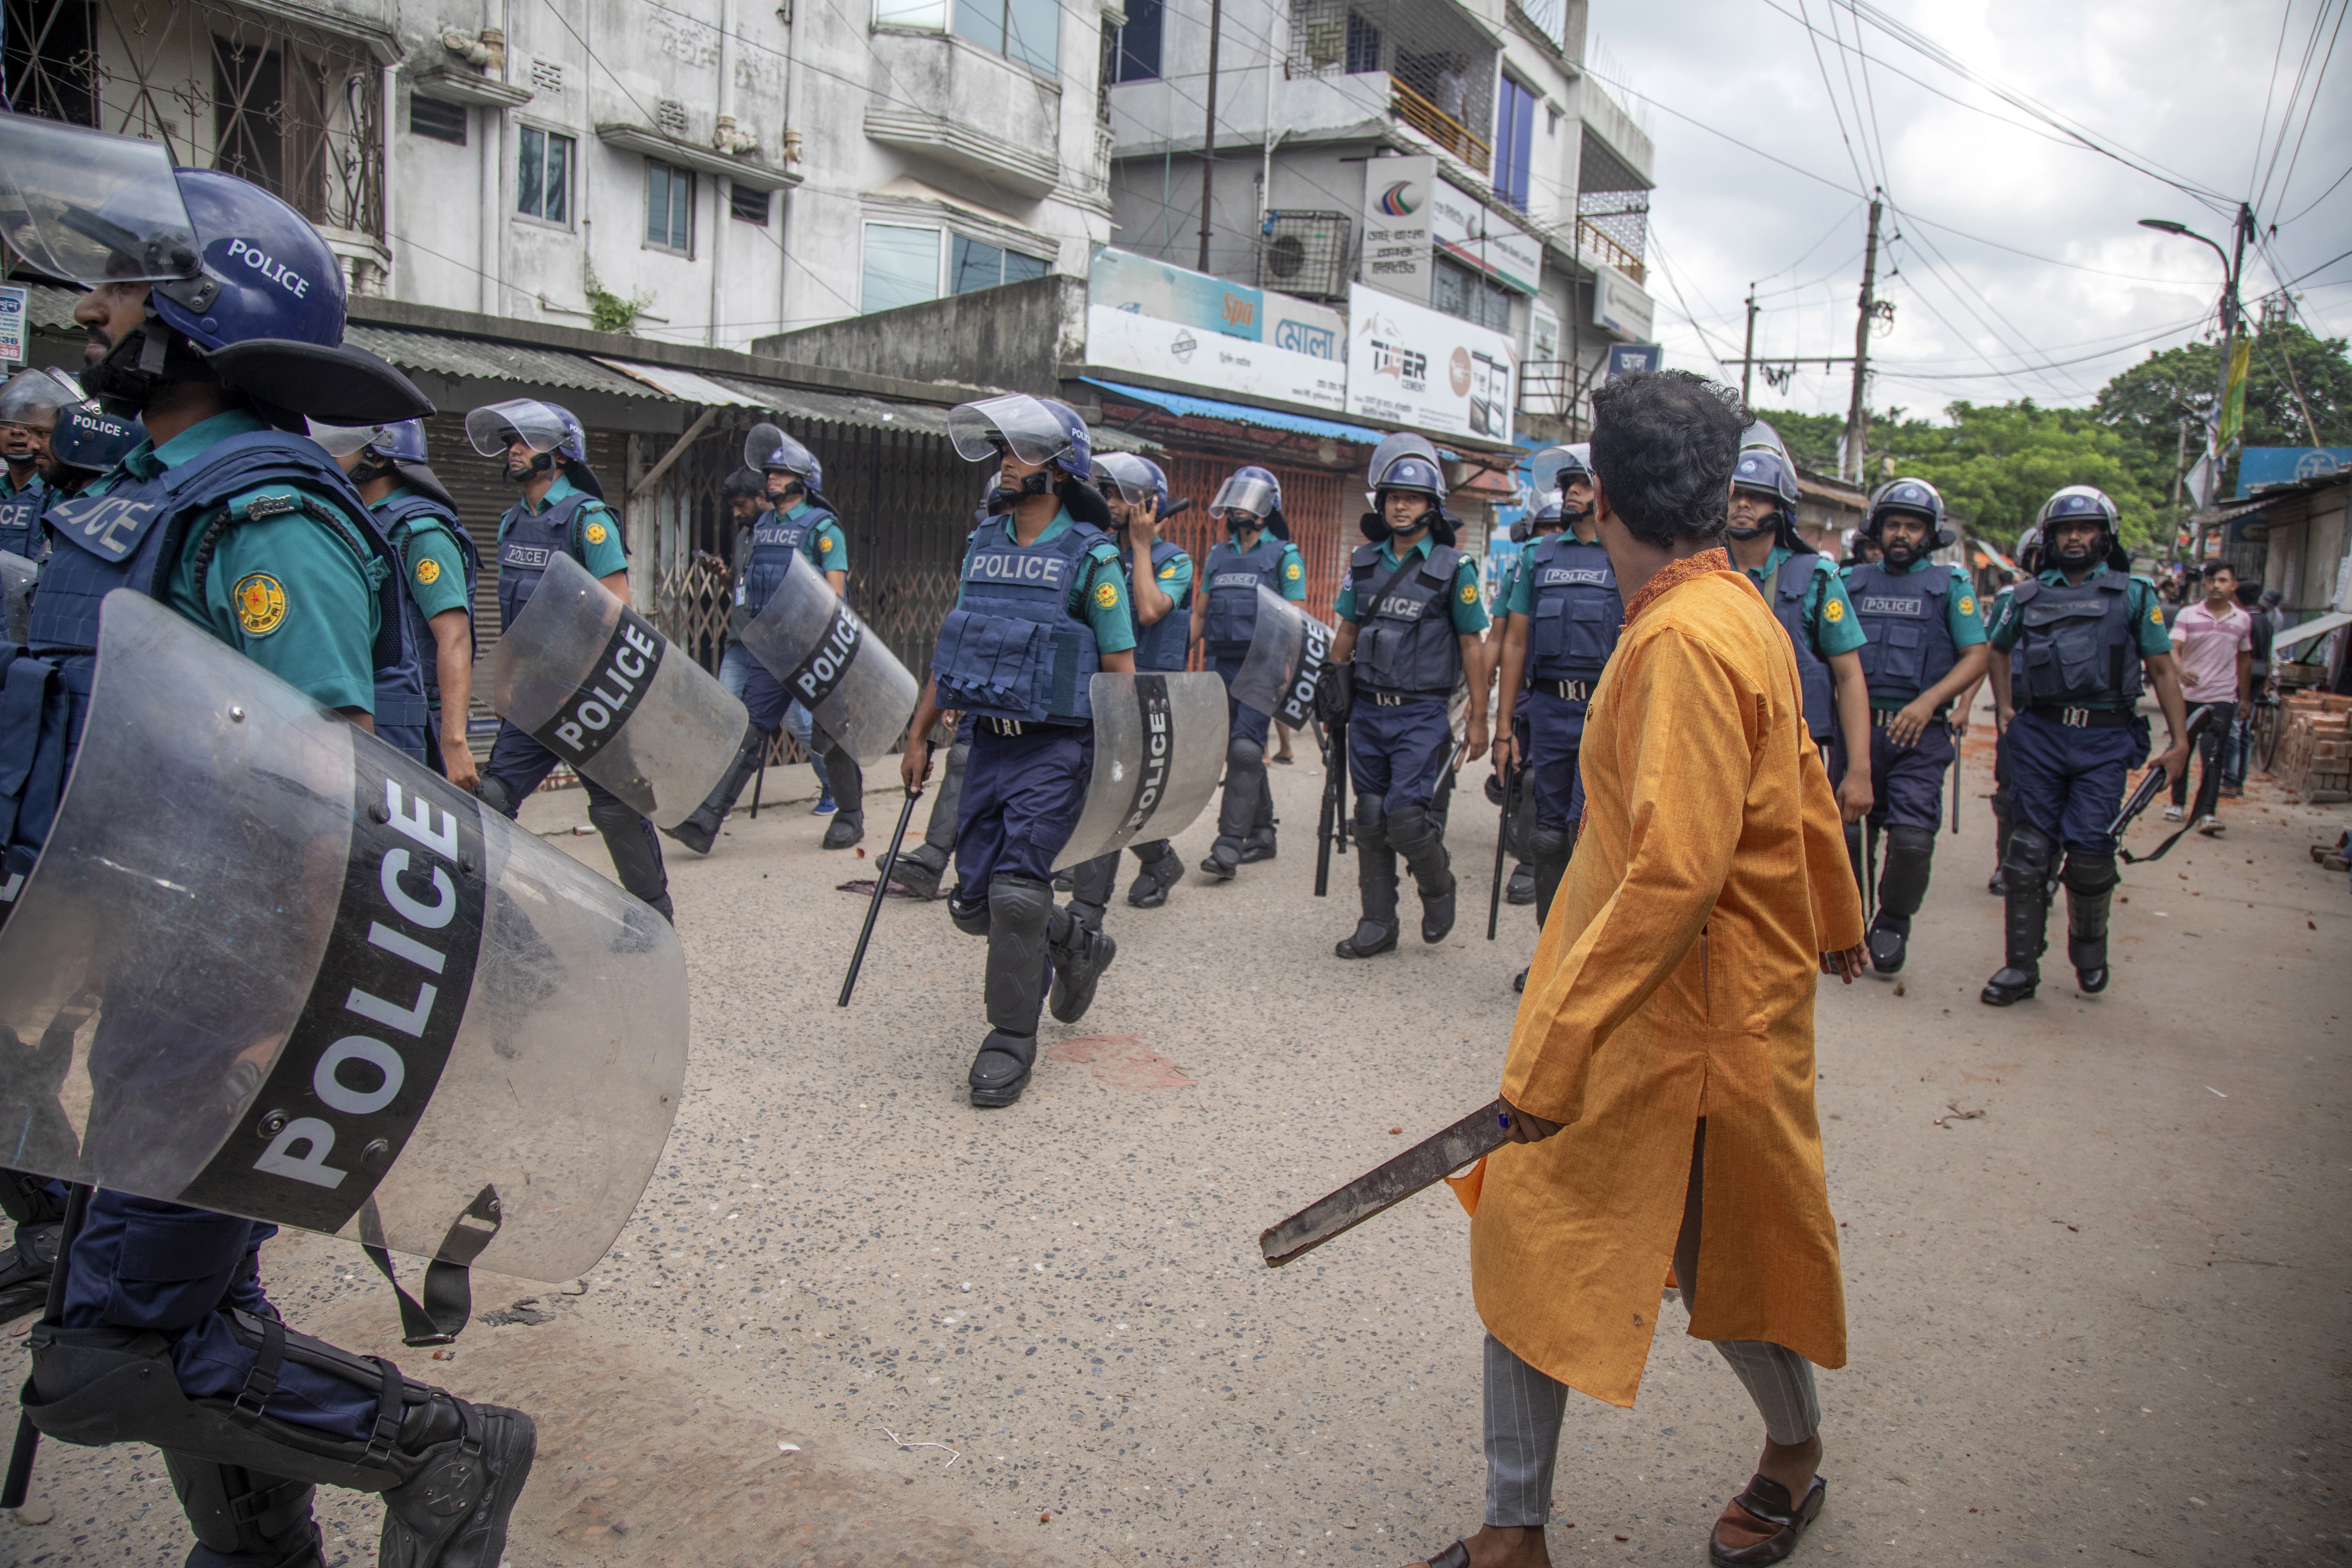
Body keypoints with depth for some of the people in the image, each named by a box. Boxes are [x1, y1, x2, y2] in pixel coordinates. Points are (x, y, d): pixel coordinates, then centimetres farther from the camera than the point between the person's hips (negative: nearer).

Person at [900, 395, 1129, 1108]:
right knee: (975, 902, 7)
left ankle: (1012, 1040, 4)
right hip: (987, 743, 6)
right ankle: (1076, 946, 35)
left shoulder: (1089, 555, -6)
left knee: (1016, 891, -13)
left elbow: (1119, 668, -7)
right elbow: (951, 648, 18)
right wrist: (918, 736, 17)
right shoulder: (984, 543, 12)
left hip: (1053, 748, -6)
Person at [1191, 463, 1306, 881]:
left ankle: (1229, 846, -16)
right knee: (1247, 752, 11)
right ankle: (1262, 835, 22)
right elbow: (1199, 615, 21)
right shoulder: (1218, 555, 17)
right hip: (1221, 666, 6)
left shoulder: (1285, 556, 2)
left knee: (1245, 751, -15)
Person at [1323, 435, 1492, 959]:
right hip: (1366, 710, 5)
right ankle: (1378, 925, 18)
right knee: (1371, 820, 8)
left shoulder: (1454, 568, -3)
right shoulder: (1365, 562, 9)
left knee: (1405, 816, -13)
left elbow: (1473, 645, -2)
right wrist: (1331, 685, 12)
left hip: (1421, 714, -5)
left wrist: (1479, 719, -4)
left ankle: (1439, 886, 17)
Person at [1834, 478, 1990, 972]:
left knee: (1912, 840, -11)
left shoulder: (1951, 585, 8)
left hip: (1919, 733, -2)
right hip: (1855, 727, 2)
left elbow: (1977, 657, 1)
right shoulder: (1852, 581, 14)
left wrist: (1929, 701, -13)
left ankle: (1893, 923, 13)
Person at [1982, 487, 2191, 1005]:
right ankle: (2021, 965, 9)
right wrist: (2005, 708, 17)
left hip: (2104, 738, -2)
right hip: (2039, 734, 2)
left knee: (2090, 849, -6)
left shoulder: (2134, 595, 7)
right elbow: (1998, 649, 28)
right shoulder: (2028, 596, 11)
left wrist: (2179, 739, 1)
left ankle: (2090, 950, 20)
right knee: (2030, 850, 2)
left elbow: (2162, 670, 6)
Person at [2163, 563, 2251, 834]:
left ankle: (2206, 813, -13)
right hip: (2187, 695, 0)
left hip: (2222, 699, 0)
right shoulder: (2188, 615, -1)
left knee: (2213, 756, -9)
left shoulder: (2243, 620, 7)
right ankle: (2178, 803, 26)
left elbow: (2245, 659, 16)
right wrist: (2181, 670, -34)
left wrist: (2245, 698, 19)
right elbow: (2174, 649, -13)